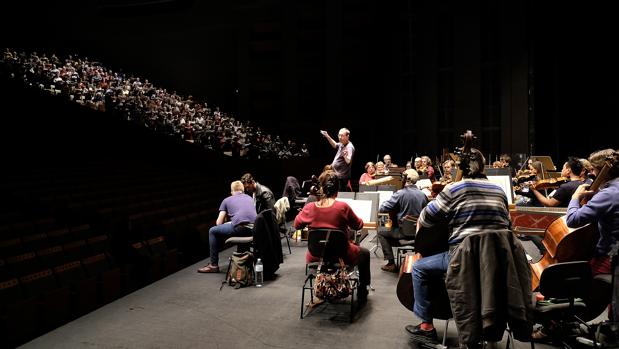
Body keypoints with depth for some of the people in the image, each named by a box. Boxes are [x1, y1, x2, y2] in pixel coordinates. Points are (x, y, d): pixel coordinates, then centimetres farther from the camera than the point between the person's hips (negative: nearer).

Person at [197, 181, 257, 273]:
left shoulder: (227, 200, 18)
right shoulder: (249, 198, 28)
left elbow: (219, 223, 16)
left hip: (239, 228, -5)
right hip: (253, 229, 5)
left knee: (212, 231, 16)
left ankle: (214, 265, 15)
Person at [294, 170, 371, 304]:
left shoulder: (309, 208, -14)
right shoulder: (343, 207, -21)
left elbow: (297, 225, 6)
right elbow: (358, 226, -3)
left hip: (315, 257, 3)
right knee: (365, 253, 28)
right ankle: (362, 292, 35)